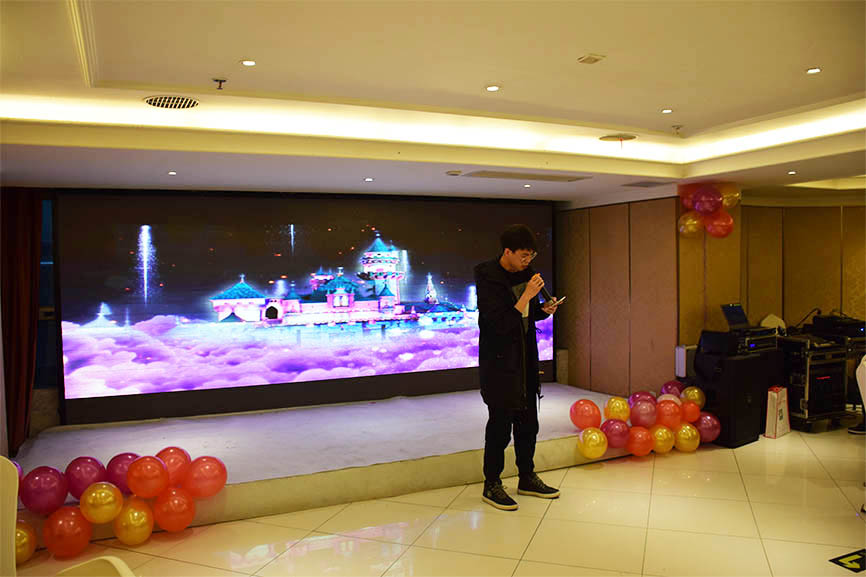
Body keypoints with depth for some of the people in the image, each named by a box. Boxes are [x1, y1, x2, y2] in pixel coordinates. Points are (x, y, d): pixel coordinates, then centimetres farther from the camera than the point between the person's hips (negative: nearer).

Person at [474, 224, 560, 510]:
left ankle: (527, 478, 31)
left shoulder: (525, 272, 7)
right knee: (500, 425, 0)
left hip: (526, 360, 8)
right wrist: (527, 295, -26)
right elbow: (501, 323, -24)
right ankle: (491, 486, 15)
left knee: (528, 423, 15)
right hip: (499, 363, -8)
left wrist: (544, 310, -1)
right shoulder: (488, 278, -17)